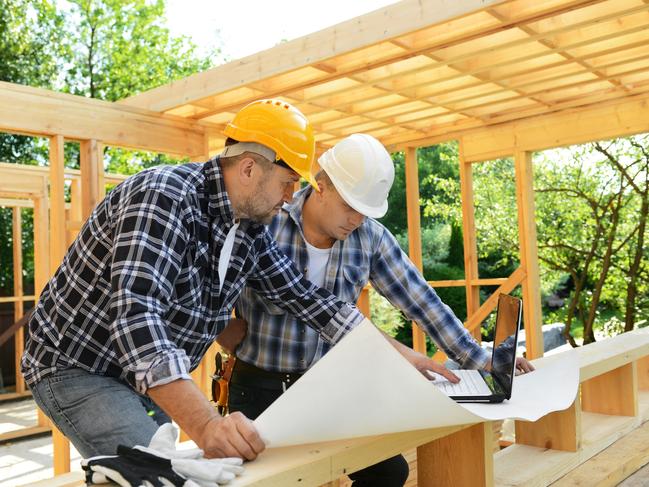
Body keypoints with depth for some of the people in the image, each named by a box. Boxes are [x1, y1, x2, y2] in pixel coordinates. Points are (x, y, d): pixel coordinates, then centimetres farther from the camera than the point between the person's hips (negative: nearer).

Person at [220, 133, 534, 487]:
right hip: (260, 387, -3)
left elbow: (420, 300, -3)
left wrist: (482, 363, -4)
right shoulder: (267, 224, -16)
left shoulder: (370, 237, -6)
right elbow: (290, 301, -21)